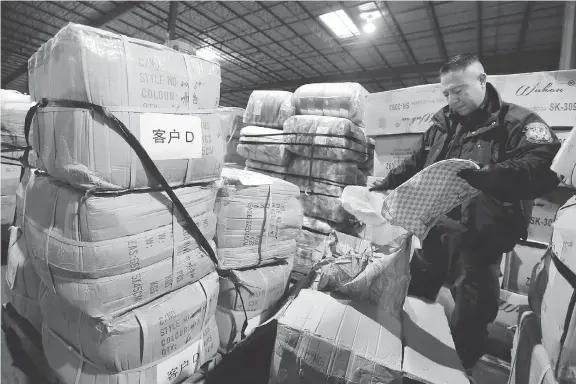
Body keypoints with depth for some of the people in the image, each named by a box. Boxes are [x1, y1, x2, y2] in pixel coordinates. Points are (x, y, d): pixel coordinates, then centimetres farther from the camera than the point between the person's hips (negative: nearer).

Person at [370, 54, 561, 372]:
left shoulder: (517, 121, -7)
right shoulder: (442, 123, 11)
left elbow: (544, 167, -23)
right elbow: (415, 163, 19)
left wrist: (485, 176, -38)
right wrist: (385, 185, 10)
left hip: (478, 240, -5)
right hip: (433, 230, 6)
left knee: (468, 321, 7)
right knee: (412, 301, 18)